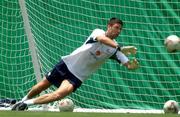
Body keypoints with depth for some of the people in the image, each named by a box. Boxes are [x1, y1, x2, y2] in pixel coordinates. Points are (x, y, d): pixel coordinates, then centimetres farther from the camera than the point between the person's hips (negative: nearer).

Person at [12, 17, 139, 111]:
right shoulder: (98, 32, -14)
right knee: (41, 86, 11)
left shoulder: (115, 50, -5)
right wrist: (120, 48, -50)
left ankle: (27, 103, -9)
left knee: (59, 94, -24)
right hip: (67, 64, -1)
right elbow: (102, 39, -38)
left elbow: (128, 65, -14)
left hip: (78, 76, 1)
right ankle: (23, 100, 39)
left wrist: (133, 65, -38)